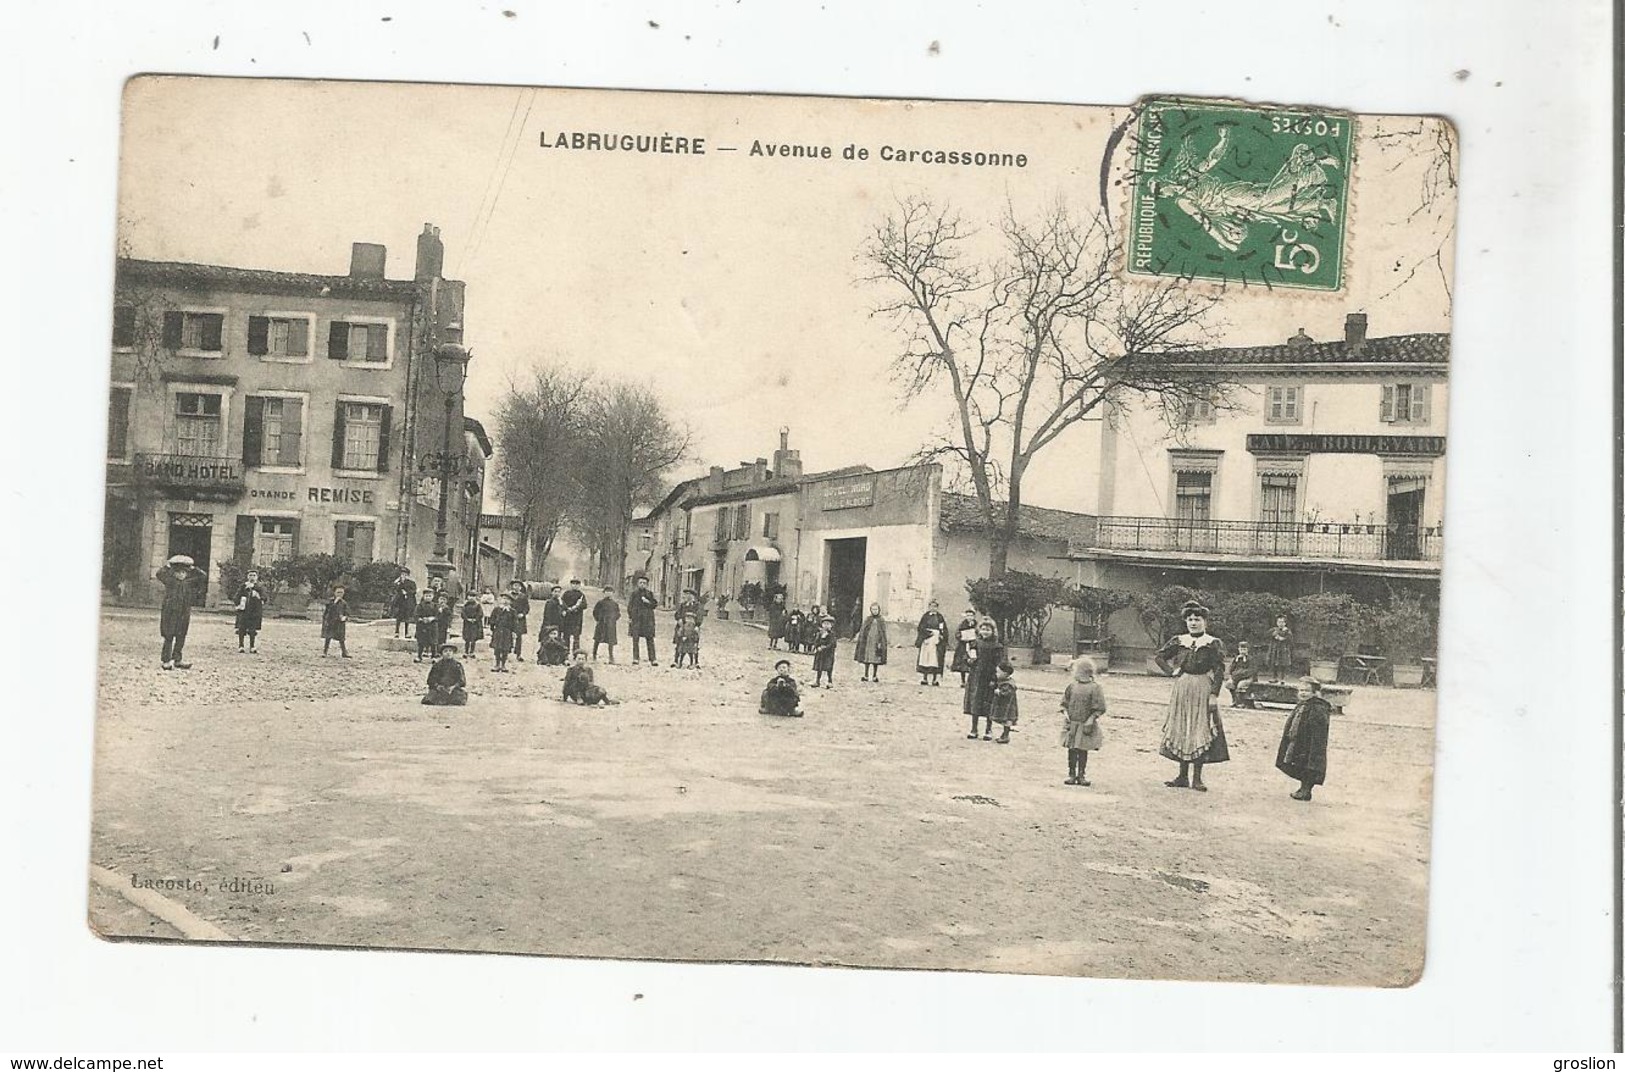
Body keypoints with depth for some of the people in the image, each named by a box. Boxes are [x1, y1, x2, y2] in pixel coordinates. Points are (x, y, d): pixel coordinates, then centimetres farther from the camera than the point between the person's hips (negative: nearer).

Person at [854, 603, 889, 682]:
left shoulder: (881, 621, 3)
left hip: (876, 642, -1)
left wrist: (880, 642, -8)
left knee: (876, 660, 1)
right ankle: (866, 675, 10)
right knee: (867, 659, 3)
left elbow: (883, 633, 1)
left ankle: (875, 676, 10)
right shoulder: (867, 620, 6)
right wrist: (861, 641, -1)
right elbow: (862, 631, 6)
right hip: (868, 642, 1)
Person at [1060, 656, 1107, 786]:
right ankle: (1071, 774, 14)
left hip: (1085, 725, -3)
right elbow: (1064, 703, 14)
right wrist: (1066, 715, 0)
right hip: (1072, 724, 3)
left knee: (1083, 750, 3)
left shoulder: (1094, 688, -7)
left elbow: (1099, 708, -7)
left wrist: (1090, 720, -14)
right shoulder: (1072, 686, 6)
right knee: (1072, 750, 5)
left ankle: (1081, 775, 12)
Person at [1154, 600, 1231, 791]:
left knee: (1201, 732, -4)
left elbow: (1219, 671, -6)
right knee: (1181, 732, 6)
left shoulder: (1214, 644, -2)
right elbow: (1160, 656, 18)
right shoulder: (1178, 642, 7)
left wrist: (1214, 695, -14)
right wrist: (1171, 671, 3)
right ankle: (1183, 777, 14)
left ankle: (1196, 778, 0)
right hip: (1181, 690, 4)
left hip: (1203, 690, -4)